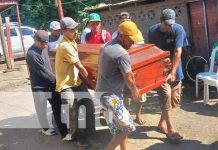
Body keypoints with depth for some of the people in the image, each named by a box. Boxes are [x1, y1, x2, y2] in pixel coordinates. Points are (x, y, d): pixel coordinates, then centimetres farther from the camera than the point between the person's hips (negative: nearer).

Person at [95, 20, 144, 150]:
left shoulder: (106, 46, 7)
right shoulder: (122, 54, -21)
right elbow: (129, 78, -12)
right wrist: (135, 90, 8)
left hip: (103, 91, 10)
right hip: (110, 95, -10)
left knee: (120, 127, 19)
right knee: (125, 128, -1)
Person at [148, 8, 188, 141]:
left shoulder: (178, 29, -12)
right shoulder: (153, 31, -6)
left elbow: (178, 52, -19)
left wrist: (173, 72, -26)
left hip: (174, 70, 2)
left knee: (175, 99, 10)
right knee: (166, 98, -8)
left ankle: (162, 123, 30)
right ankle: (171, 129, 0)